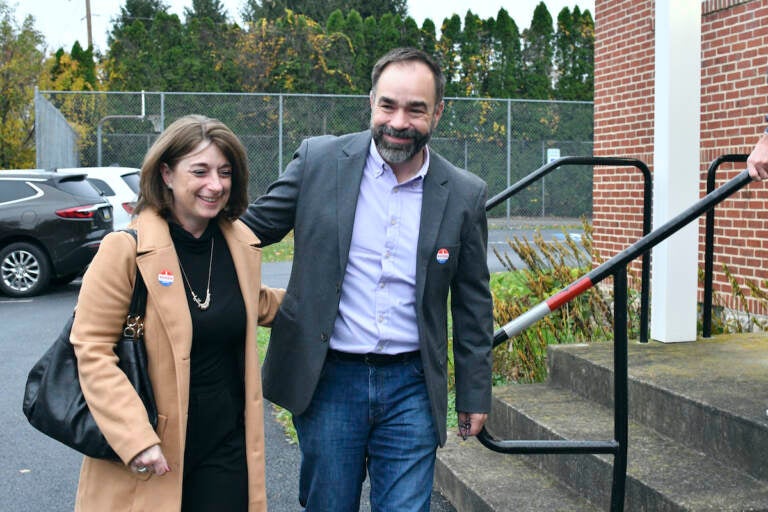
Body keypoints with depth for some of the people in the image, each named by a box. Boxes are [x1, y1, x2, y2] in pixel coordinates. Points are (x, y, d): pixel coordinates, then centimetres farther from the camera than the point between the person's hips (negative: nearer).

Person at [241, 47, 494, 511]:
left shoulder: (465, 195, -1)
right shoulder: (319, 160, -3)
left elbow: (473, 303, 7)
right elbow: (256, 225, 5)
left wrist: (474, 395, 9)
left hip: (411, 386, 0)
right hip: (329, 380, 0)